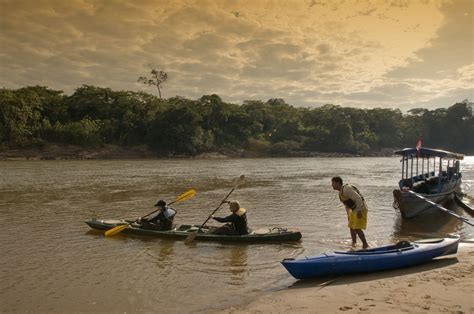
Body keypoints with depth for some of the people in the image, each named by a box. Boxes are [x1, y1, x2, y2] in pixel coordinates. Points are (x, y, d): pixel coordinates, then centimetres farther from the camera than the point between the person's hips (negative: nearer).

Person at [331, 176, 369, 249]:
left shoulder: (346, 189, -21)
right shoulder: (341, 191, 12)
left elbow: (358, 198, -27)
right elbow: (346, 204, 23)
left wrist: (359, 211, -27)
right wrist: (348, 214, 24)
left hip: (360, 209, -11)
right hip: (354, 210, 11)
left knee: (357, 228, -13)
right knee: (352, 227, 16)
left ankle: (365, 244, -3)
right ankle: (354, 244, 26)